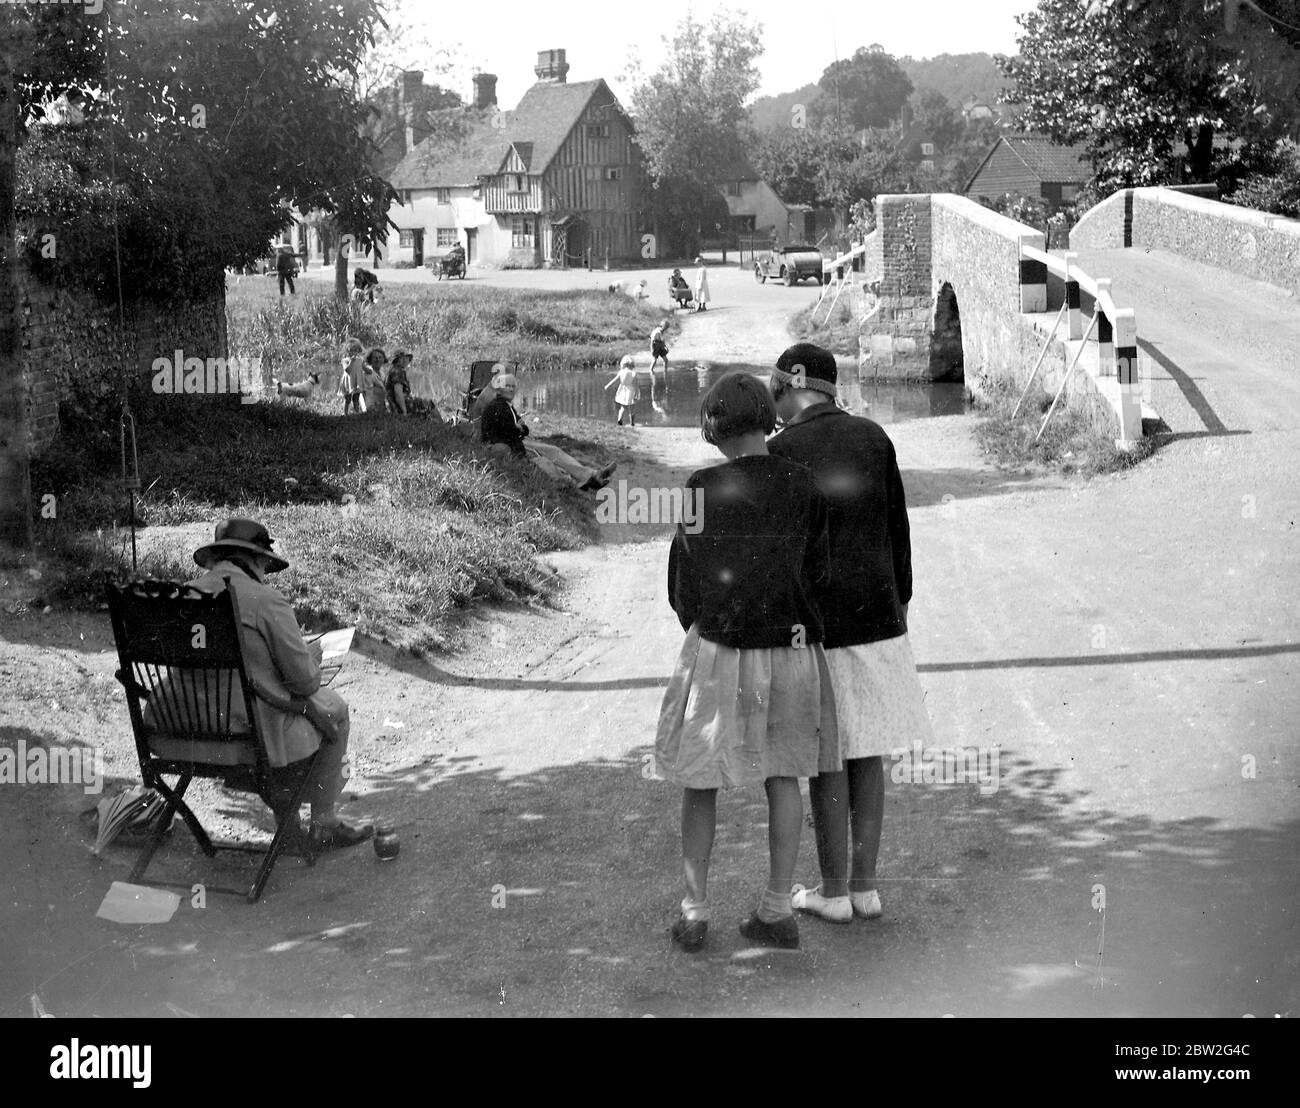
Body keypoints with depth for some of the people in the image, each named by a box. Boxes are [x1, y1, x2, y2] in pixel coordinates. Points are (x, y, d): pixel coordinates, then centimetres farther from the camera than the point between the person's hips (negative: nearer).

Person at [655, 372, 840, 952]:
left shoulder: (701, 489, -10)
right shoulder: (803, 486, -5)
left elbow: (682, 581, -2)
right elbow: (816, 574, 0)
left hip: (717, 649, -2)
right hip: (790, 645, 2)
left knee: (700, 778, 11)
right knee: (783, 774, 14)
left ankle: (695, 911, 12)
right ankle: (777, 910, 16)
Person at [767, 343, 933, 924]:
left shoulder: (781, 452, -10)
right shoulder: (874, 436, 4)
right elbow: (898, 530, 8)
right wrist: (899, 603, 18)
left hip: (815, 626, -5)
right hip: (879, 619, 5)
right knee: (866, 753, 12)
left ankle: (834, 891, 13)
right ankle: (865, 886, 18)